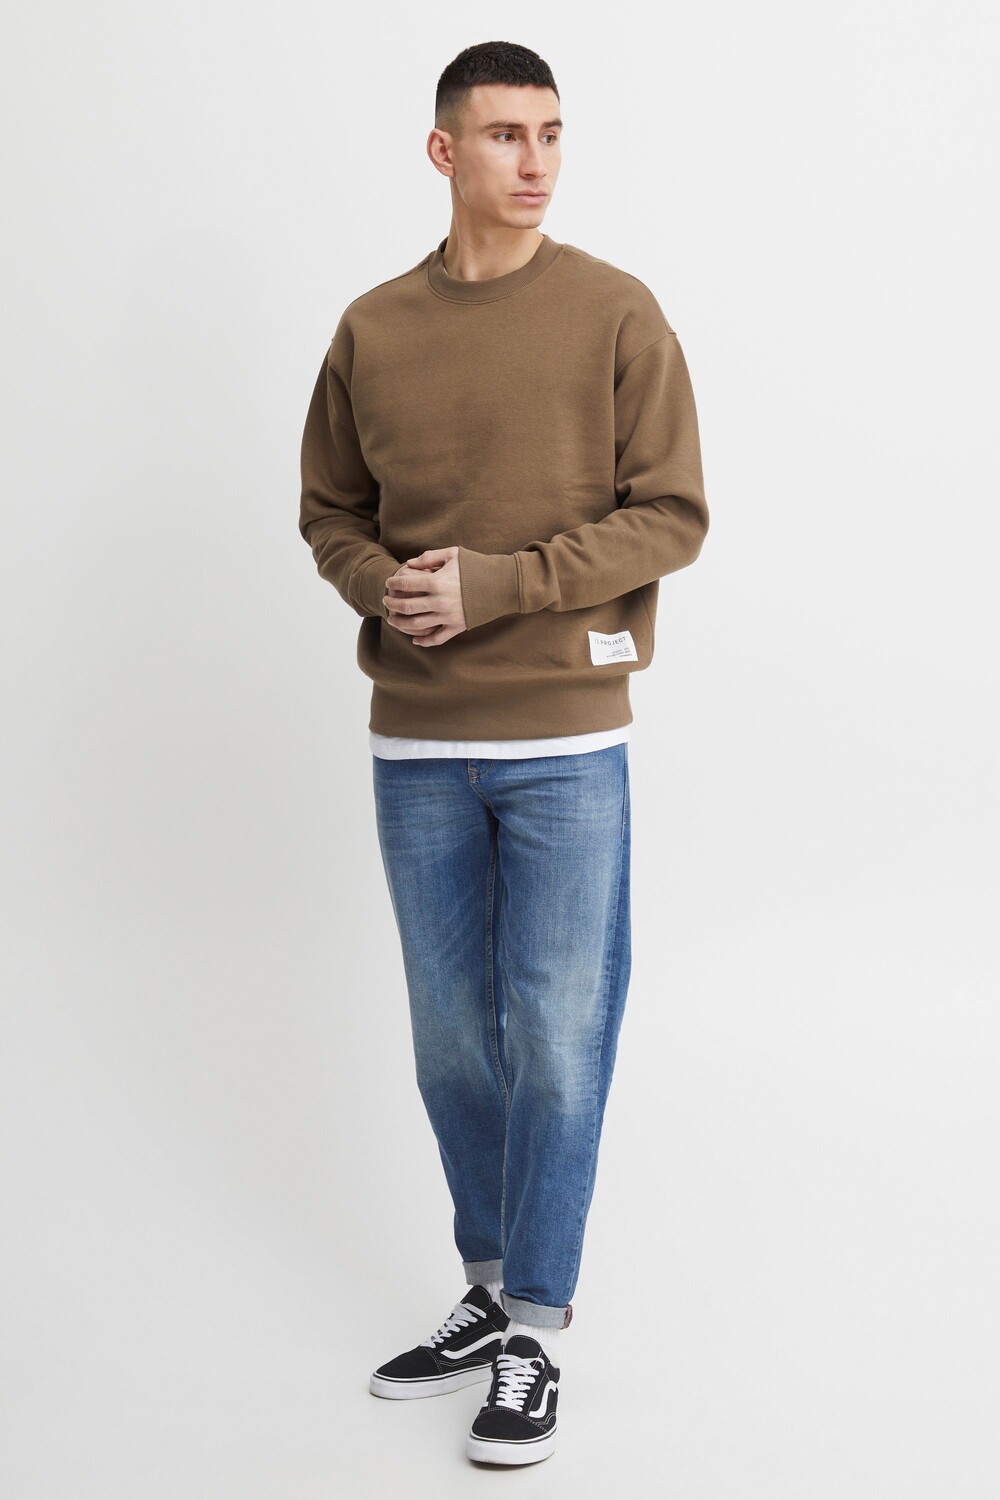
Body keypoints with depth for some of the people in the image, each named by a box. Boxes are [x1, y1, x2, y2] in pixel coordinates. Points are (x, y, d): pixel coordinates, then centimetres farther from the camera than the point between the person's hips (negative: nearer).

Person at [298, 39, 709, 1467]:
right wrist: (389, 588, -9)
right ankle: (490, 1292, 30)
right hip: (415, 745, 4)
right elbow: (332, 513, 12)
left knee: (556, 1039, 2)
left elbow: (671, 516, -7)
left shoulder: (616, 313, -3)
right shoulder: (373, 329, 6)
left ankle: (536, 1335, 16)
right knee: (453, 1038, 13)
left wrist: (498, 582, -16)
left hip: (564, 743, -3)